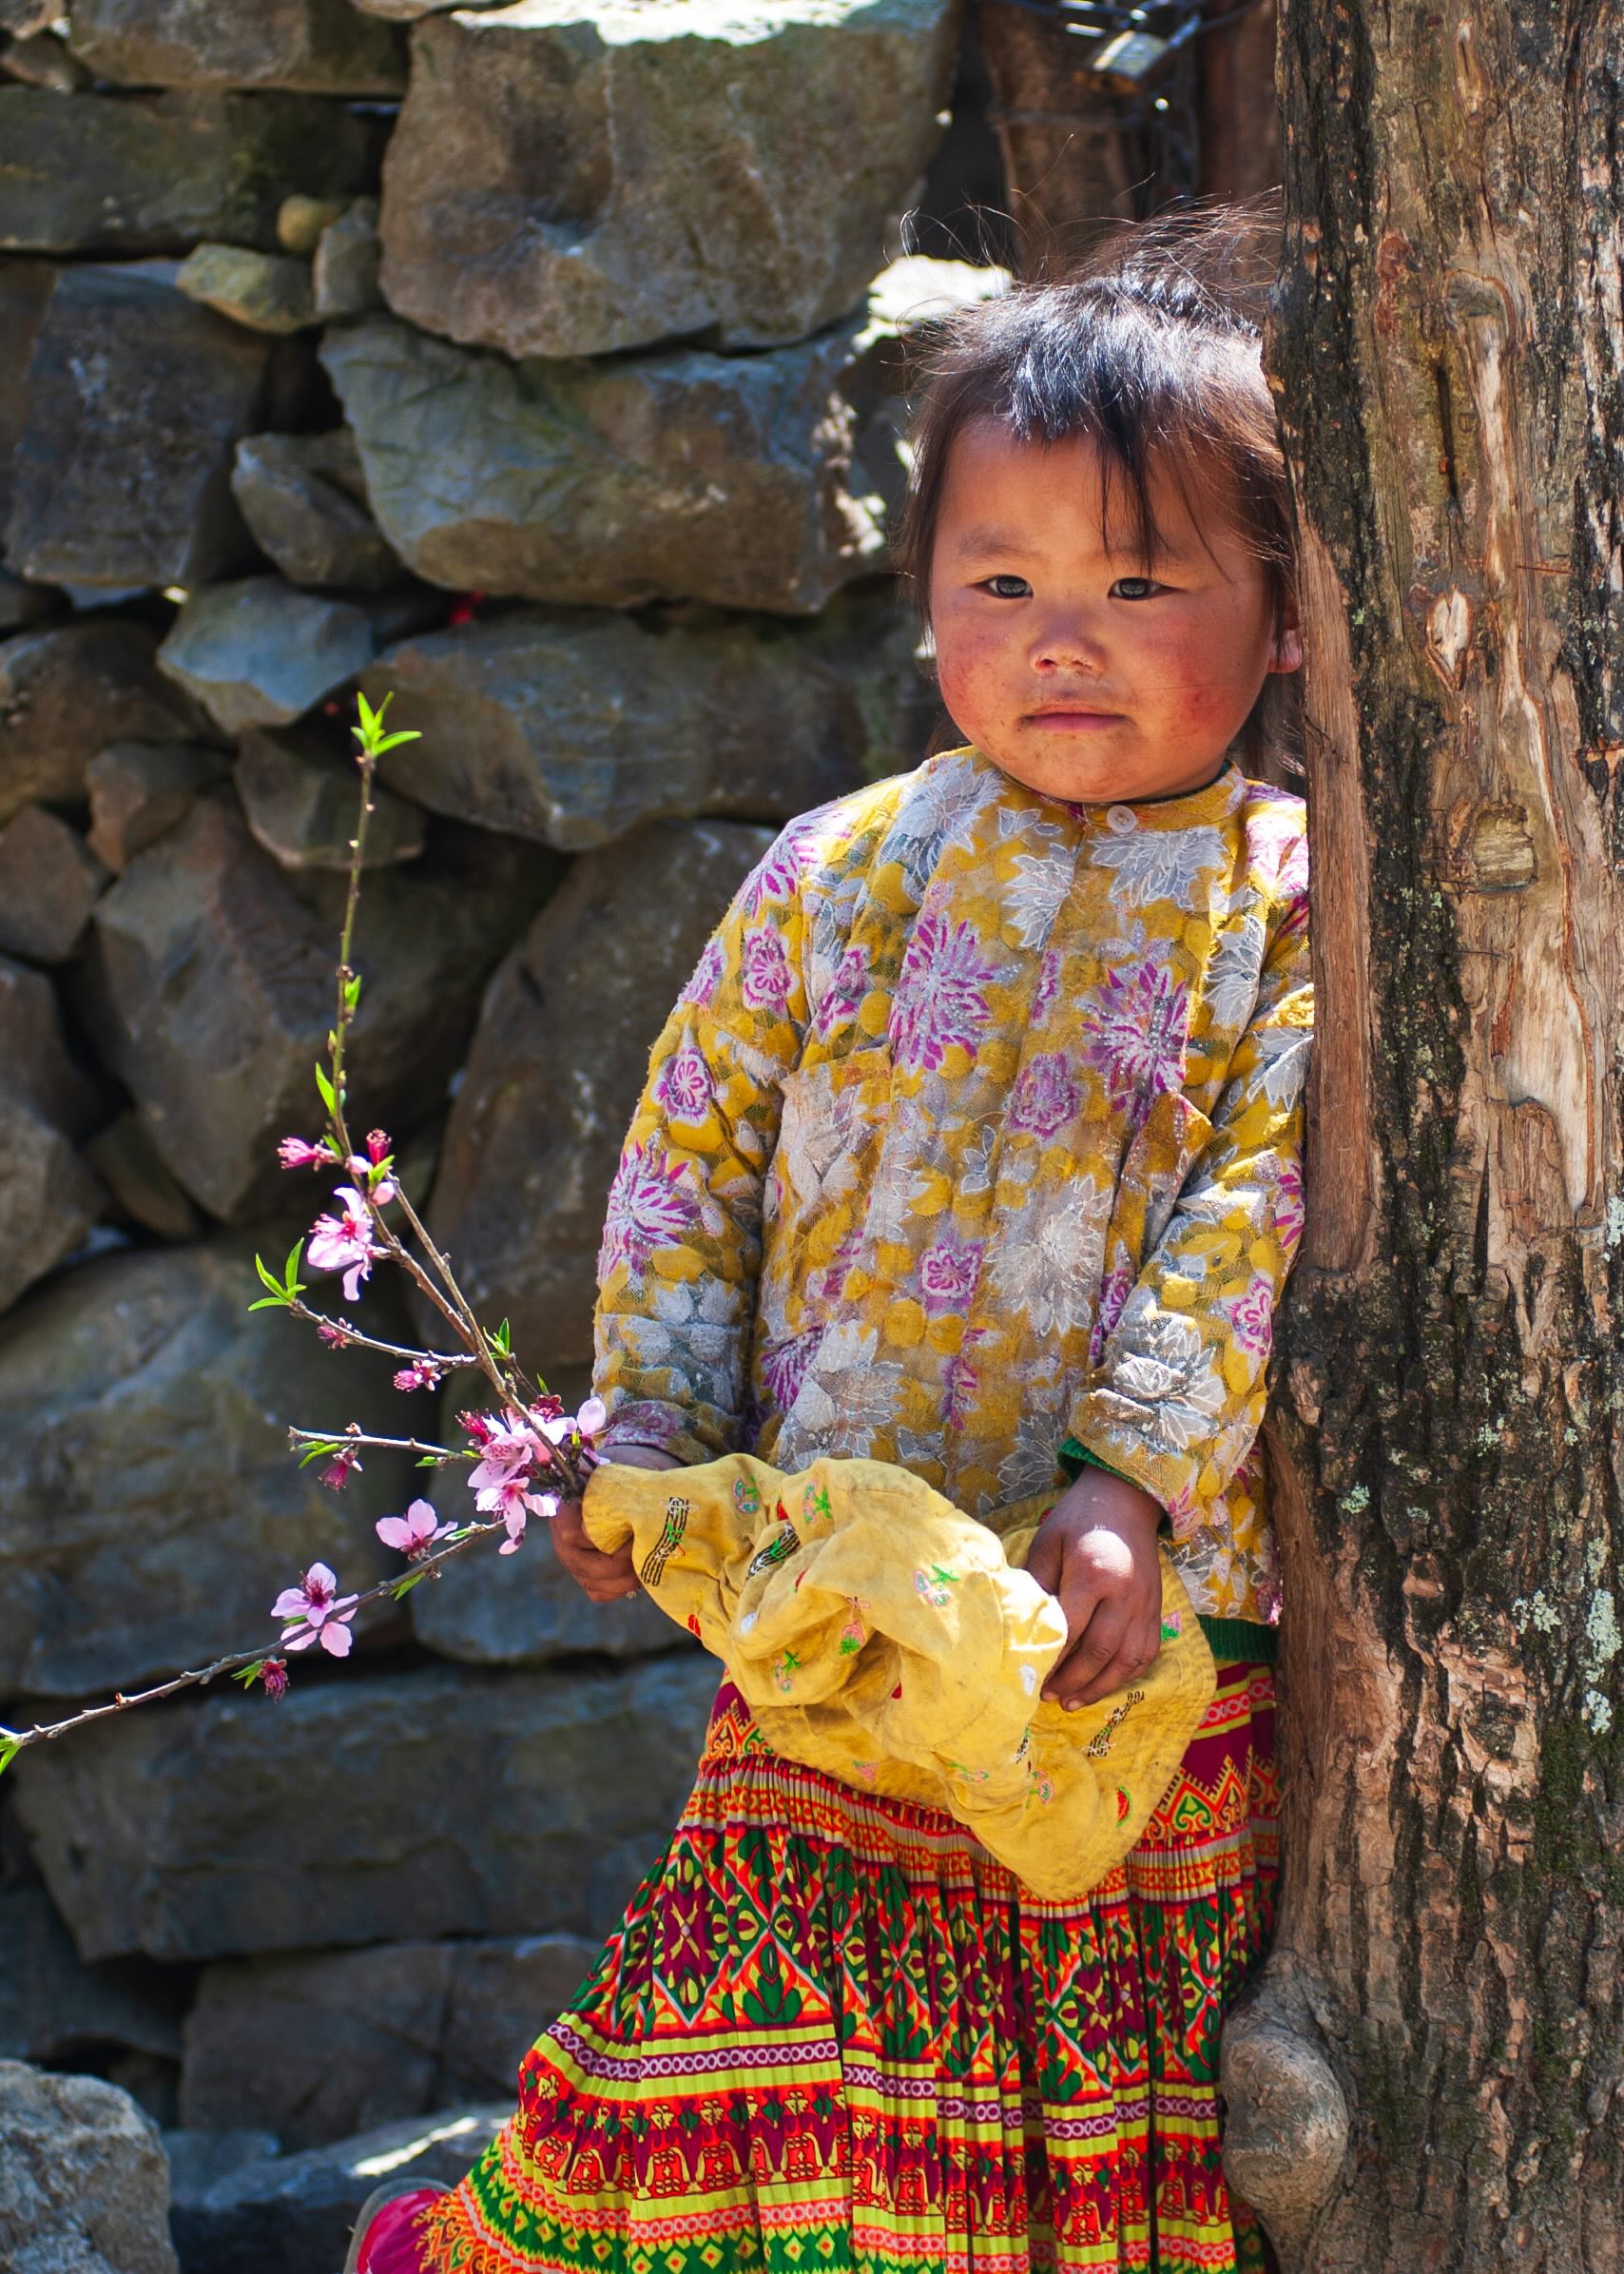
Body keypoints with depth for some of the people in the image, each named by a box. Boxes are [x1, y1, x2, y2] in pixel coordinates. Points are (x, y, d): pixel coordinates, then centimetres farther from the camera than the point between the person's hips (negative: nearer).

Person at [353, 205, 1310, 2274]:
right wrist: (652, 1425, -2)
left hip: (1143, 1607, -1)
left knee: (1116, 2053, 8)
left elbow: (1271, 1211, -12)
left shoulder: (1295, 908, -4)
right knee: (775, 2016, 2)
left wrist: (1139, 1483, -22)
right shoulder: (843, 875, 5)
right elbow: (693, 1152, 9)